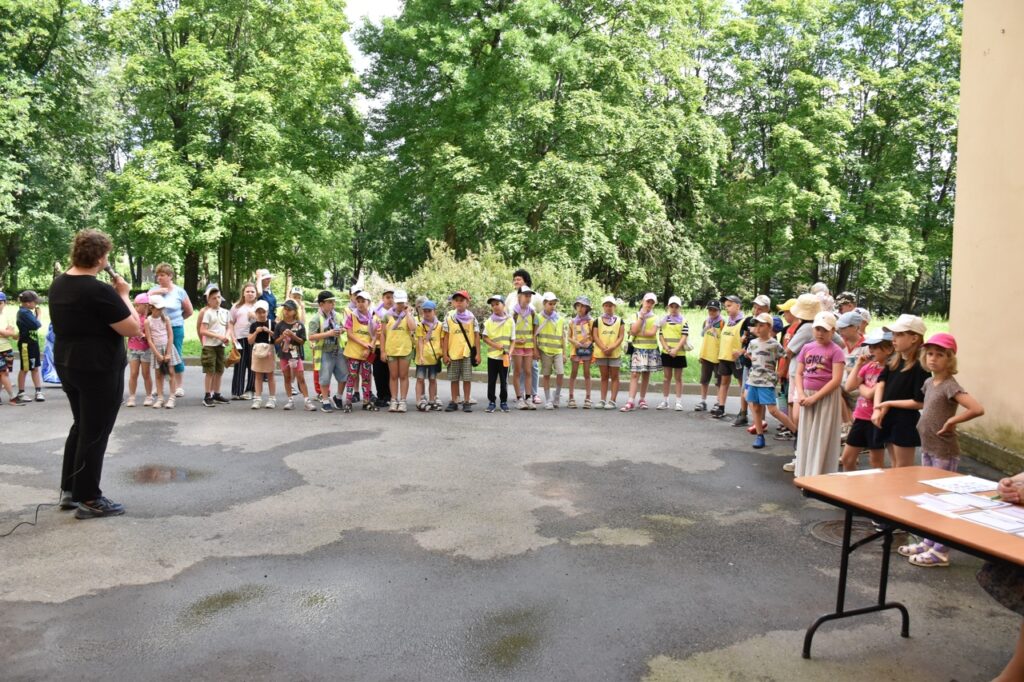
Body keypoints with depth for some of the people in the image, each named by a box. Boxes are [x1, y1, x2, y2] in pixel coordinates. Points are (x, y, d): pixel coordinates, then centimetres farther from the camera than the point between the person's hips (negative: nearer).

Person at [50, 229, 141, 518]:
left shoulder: (59, 283, 6)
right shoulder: (99, 291, -22)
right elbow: (133, 329, -18)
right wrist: (123, 295, -8)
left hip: (67, 364, 9)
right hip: (99, 370, -9)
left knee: (80, 427, 21)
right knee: (95, 433, 1)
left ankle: (69, 491, 27)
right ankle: (88, 500, 9)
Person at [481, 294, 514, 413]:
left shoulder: (510, 321, 1)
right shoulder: (489, 321, 3)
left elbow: (512, 340, 2)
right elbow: (484, 338, -1)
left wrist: (509, 352, -13)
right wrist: (497, 346, -13)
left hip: (505, 356, -1)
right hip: (492, 355, 1)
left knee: (504, 380, 5)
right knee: (491, 380, 4)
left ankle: (504, 402, 16)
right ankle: (491, 402, 13)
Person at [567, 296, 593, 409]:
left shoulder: (590, 322, 4)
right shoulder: (572, 321, 10)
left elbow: (593, 337, 4)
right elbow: (569, 337, 10)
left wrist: (588, 341, -14)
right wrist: (574, 342, -9)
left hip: (587, 349, -1)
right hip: (575, 349, 1)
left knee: (586, 373, 2)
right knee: (573, 373, 1)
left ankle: (587, 398, 4)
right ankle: (571, 398, 4)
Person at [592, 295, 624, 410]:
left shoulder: (619, 320, 5)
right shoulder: (598, 321, 6)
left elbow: (621, 336, -1)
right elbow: (595, 336, 0)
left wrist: (612, 347, -15)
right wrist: (603, 348, -13)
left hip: (615, 353, -1)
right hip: (601, 353, 1)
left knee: (614, 377, 0)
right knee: (604, 377, 8)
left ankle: (612, 400, 1)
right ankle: (603, 400, 11)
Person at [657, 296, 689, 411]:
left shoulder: (683, 321, 0)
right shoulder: (664, 320, 7)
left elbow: (684, 337, -8)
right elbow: (661, 336, 3)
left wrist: (676, 350, -18)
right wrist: (667, 348, -11)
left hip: (679, 353, -2)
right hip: (666, 353, 2)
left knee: (678, 378, 4)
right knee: (667, 377, 8)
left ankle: (678, 402, 7)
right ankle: (664, 401, 12)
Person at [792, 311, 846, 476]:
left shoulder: (835, 351, -7)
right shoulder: (807, 348, 8)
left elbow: (836, 380, -14)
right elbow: (799, 373, 9)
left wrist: (815, 397, -17)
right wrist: (801, 394, -8)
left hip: (827, 397, -5)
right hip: (807, 396, 5)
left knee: (822, 438, 0)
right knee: (806, 437, 9)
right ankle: (805, 475, 20)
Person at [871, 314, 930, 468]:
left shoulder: (920, 367, -17)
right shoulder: (893, 361, 6)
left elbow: (920, 402, -19)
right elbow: (881, 383, 0)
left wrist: (889, 404, -13)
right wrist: (877, 409, -14)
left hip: (906, 423, -7)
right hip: (889, 420, 7)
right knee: (895, 467, 19)